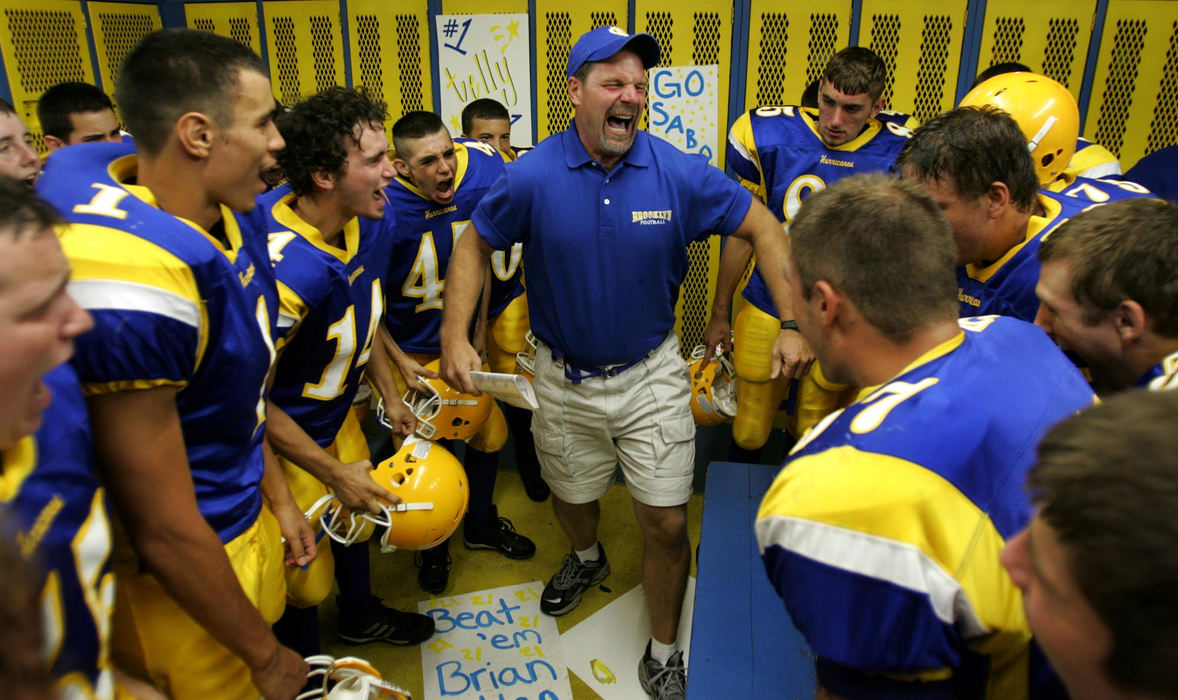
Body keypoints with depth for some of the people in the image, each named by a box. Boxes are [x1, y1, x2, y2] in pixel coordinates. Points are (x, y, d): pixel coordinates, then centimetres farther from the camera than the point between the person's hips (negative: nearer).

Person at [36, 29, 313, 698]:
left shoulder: (218, 218, -3)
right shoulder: (131, 280, -32)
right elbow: (165, 530, -25)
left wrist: (279, 498, 15)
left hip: (245, 521, 8)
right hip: (175, 578, -8)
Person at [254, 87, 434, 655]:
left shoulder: (373, 221, -12)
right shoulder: (285, 268, -38)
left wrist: (390, 397, 11)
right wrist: (334, 473, -19)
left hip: (338, 413, 8)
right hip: (283, 438, -7)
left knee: (358, 516, 27)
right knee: (305, 579, 10)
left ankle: (361, 616, 56)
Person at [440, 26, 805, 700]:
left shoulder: (678, 172, -13)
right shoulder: (533, 177, -13)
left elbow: (765, 228, -5)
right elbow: (475, 245, -1)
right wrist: (455, 337, -12)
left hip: (652, 374, 0)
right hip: (565, 378, 1)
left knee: (668, 523, 1)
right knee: (572, 496, 23)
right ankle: (587, 558, 61)